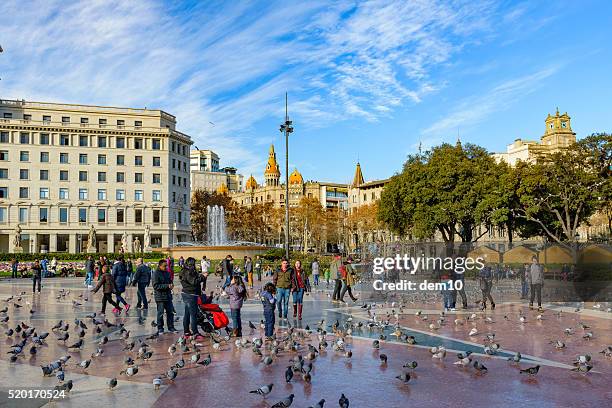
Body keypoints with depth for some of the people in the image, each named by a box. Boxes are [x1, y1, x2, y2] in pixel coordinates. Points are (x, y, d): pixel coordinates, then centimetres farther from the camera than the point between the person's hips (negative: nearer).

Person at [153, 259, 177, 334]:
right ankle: (160, 328, 15)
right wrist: (167, 286, -23)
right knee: (160, 313, 3)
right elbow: (156, 286, -17)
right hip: (160, 296, -7)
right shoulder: (156, 274, -11)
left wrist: (171, 285, -1)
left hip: (168, 295, 7)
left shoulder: (167, 273, 11)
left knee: (170, 312, 9)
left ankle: (171, 327, 19)